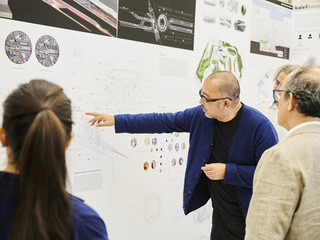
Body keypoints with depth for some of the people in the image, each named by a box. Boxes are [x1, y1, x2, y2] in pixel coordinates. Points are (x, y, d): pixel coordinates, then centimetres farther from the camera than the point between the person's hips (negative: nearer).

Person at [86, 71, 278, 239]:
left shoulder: (260, 126, -21)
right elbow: (162, 122, 4)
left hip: (249, 219, -5)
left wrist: (227, 172, -24)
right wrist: (117, 121, 5)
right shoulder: (200, 116, -4)